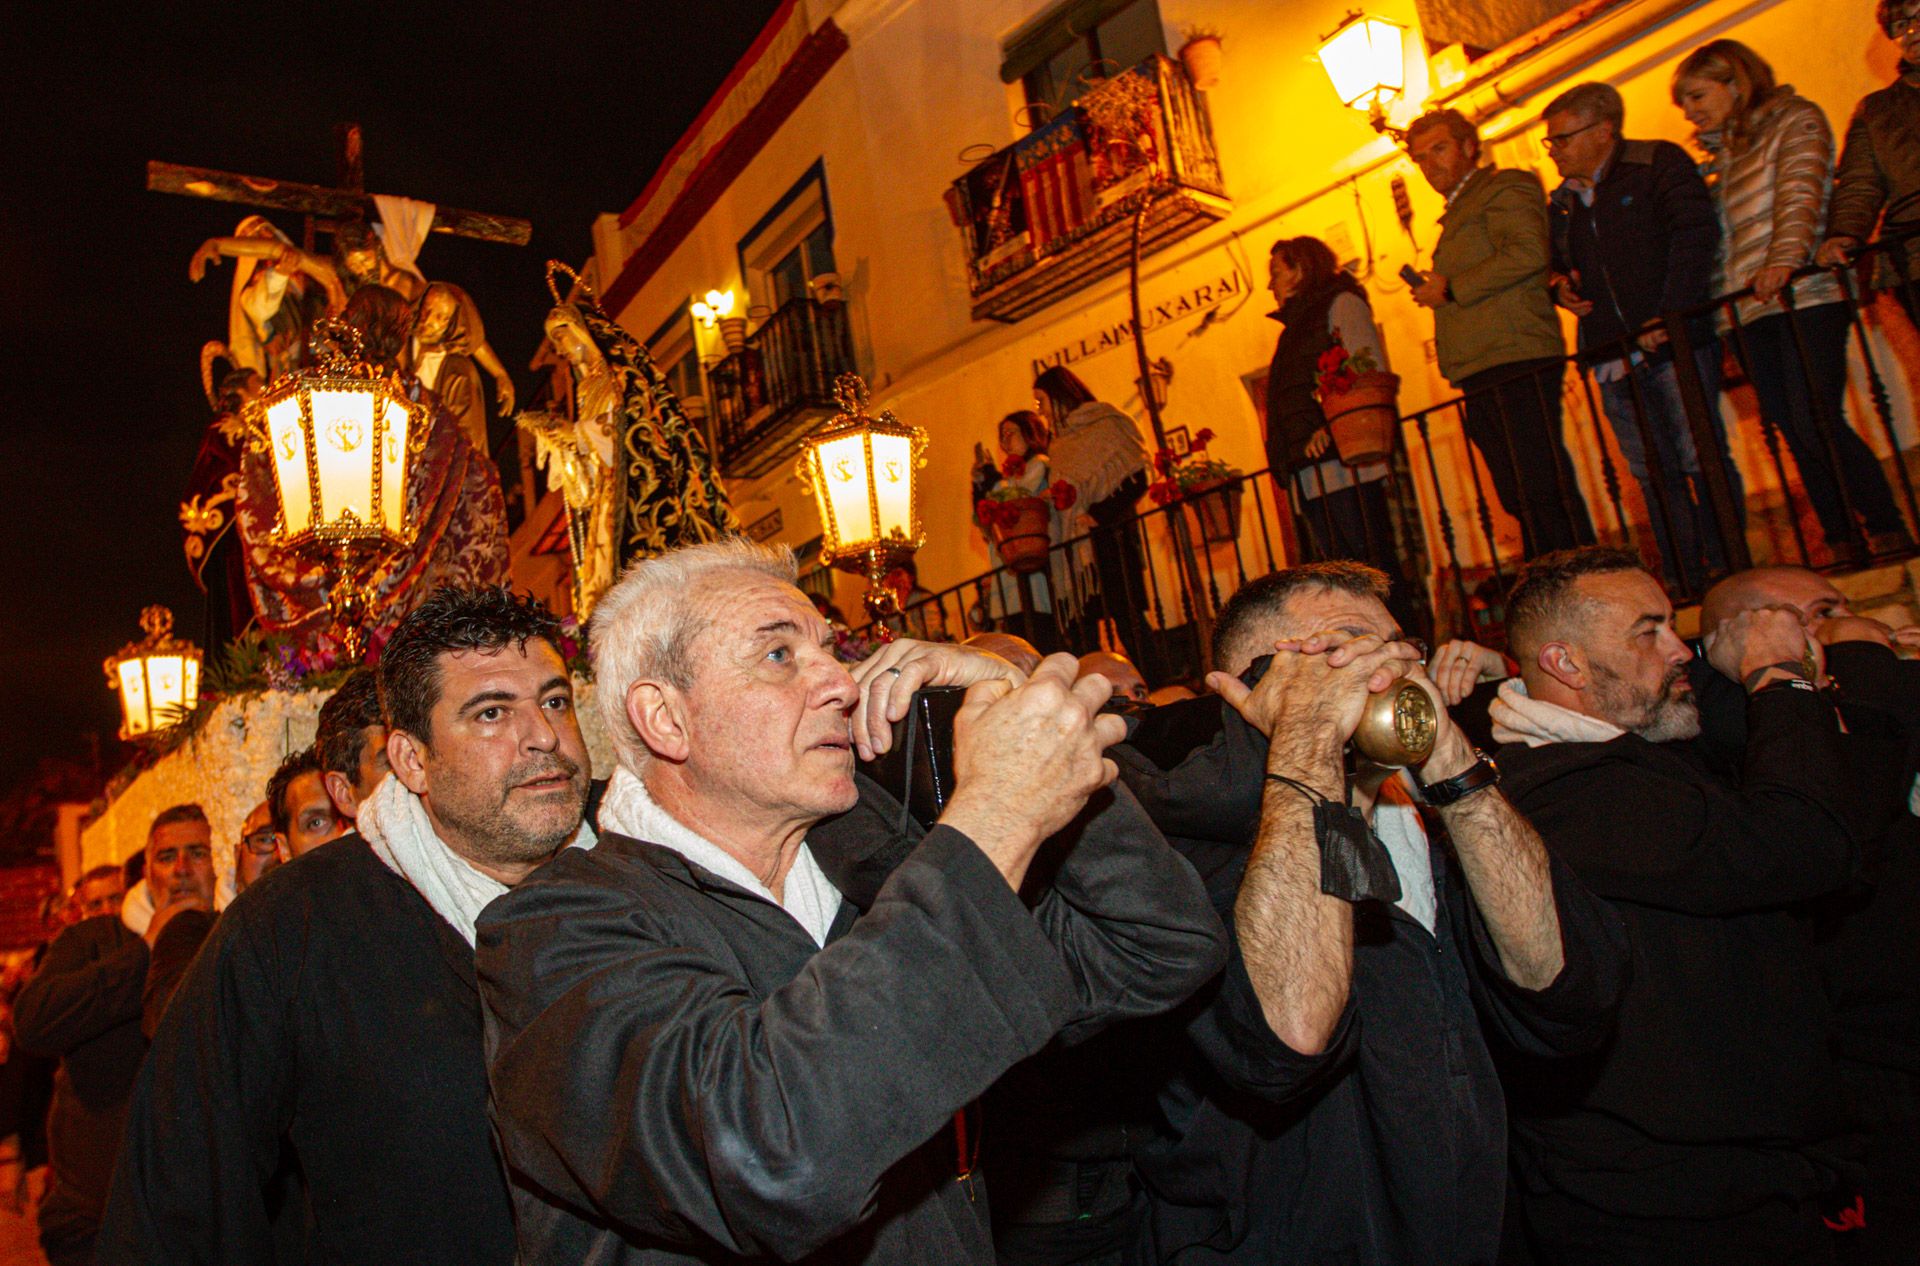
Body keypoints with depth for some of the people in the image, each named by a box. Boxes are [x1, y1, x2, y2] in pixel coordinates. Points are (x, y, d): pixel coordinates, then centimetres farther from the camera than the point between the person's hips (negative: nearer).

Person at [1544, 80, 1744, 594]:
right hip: (1613, 358, 5)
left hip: (1674, 344, -5)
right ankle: (1686, 587, 11)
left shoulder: (1659, 164, 1)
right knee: (1655, 475, 5)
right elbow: (1556, 262, 30)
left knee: (1702, 460, -7)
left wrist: (1665, 318, -18)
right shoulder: (1563, 201, 18)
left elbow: (1695, 235, -10)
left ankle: (1730, 572, 3)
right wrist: (1560, 285, 5)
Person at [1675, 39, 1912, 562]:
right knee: (1794, 433, 2)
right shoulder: (1723, 152, 23)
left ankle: (1891, 537, -4)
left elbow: (1800, 193, -14)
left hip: (1802, 297, -6)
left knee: (1816, 423, -15)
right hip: (1748, 312, 6)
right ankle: (1845, 548, 8)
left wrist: (1784, 258, -31)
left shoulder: (1795, 119, 4)